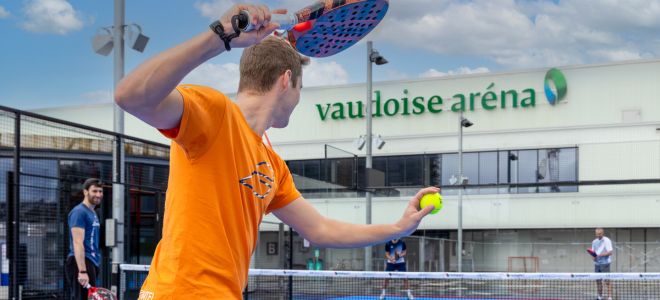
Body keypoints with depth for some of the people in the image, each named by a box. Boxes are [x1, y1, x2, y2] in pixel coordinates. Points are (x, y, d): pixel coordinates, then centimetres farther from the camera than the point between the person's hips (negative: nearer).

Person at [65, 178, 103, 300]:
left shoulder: (92, 213, 18)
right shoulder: (79, 212, -11)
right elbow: (77, 243, -19)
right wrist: (82, 271, -26)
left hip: (91, 262, 10)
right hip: (81, 263, -10)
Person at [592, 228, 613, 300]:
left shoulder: (607, 241, -8)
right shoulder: (594, 242, 13)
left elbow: (610, 252, -13)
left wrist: (600, 255, -23)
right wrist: (593, 256, -3)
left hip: (605, 263, -6)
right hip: (597, 263, 7)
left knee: (607, 280, -7)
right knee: (598, 280, 10)